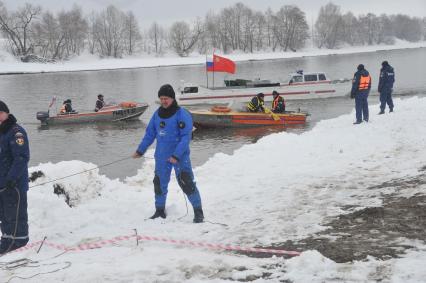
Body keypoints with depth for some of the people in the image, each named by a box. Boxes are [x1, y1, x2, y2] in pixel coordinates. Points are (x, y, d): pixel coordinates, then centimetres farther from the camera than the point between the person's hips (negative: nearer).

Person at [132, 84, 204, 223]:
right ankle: (160, 210, 29)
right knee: (160, 183, 13)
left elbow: (186, 136, -17)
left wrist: (177, 155, -25)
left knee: (187, 183, -12)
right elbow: (150, 134, 15)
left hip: (180, 156, -6)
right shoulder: (157, 114, 5)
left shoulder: (182, 114, -13)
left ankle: (198, 211, -1)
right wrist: (140, 150, 15)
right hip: (161, 156, 6)